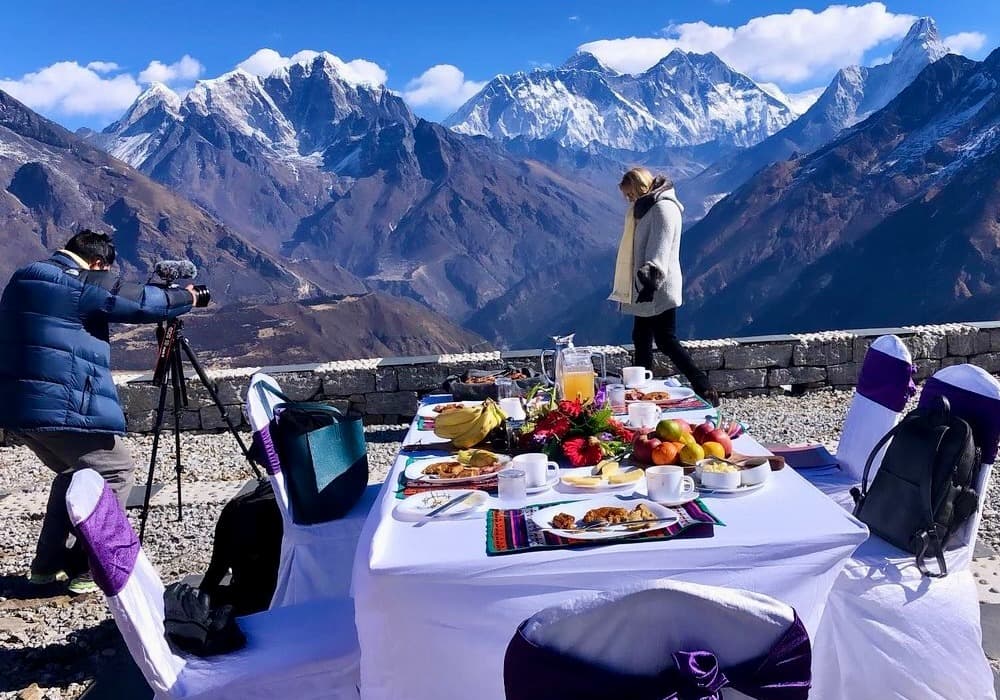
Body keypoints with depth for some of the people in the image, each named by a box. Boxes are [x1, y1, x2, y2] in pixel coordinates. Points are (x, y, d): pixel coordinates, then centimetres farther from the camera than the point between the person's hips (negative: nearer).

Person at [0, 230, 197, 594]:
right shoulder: (82, 284, -9)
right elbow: (141, 302, -5)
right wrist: (185, 297, 13)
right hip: (61, 407, -9)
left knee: (74, 471, 25)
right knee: (115, 473, 4)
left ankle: (48, 562, 26)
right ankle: (87, 569, 1)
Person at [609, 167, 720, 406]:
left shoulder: (663, 208, -14)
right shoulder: (647, 208, 17)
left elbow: (660, 248, -25)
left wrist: (650, 279, -34)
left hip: (659, 290, -10)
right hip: (645, 288, 10)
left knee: (666, 341, -9)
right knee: (641, 339, 13)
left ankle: (705, 389, -5)